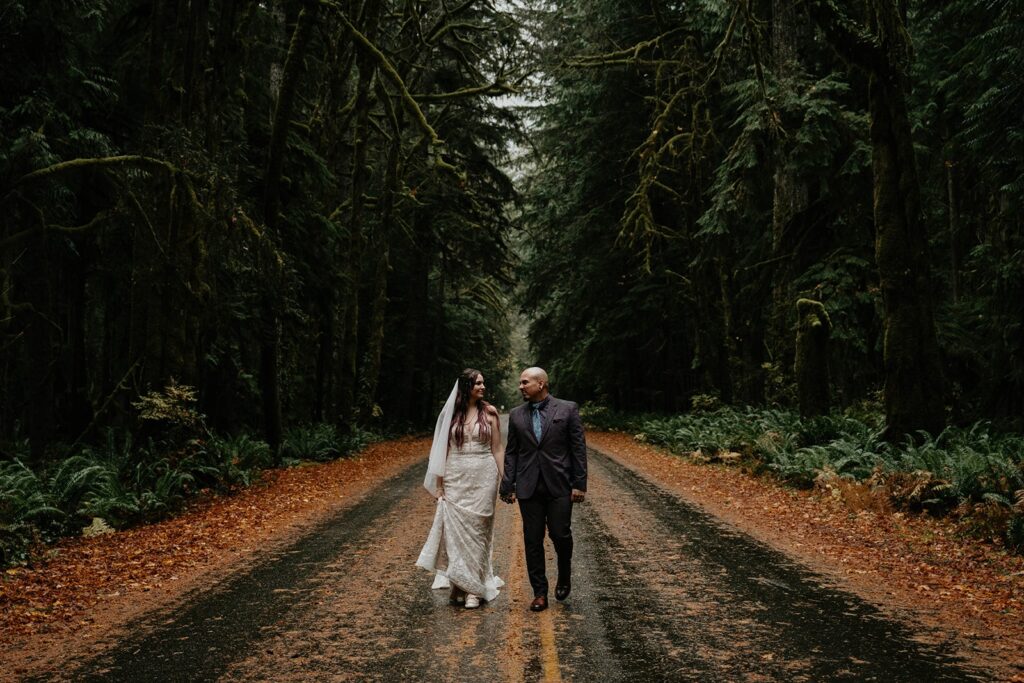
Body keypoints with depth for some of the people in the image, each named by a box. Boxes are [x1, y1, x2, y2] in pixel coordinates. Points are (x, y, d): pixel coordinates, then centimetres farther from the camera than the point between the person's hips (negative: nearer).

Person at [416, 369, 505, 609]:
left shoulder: (489, 412, 2)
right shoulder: (451, 413, 3)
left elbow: (498, 449, 3)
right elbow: (443, 449, 4)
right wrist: (439, 483, 1)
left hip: (483, 477, -1)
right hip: (456, 478, 1)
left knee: (476, 529, 2)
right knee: (455, 528, 1)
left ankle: (474, 588, 12)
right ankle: (458, 584, 15)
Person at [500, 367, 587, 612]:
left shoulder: (567, 409, -1)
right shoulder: (516, 415, 8)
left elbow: (578, 448, -2)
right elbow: (511, 452, 10)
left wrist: (580, 483, -6)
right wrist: (508, 486, 4)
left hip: (559, 484, -3)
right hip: (529, 487, 3)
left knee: (560, 534, -3)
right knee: (533, 540, 4)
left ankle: (564, 576, 27)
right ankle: (540, 593, 14)